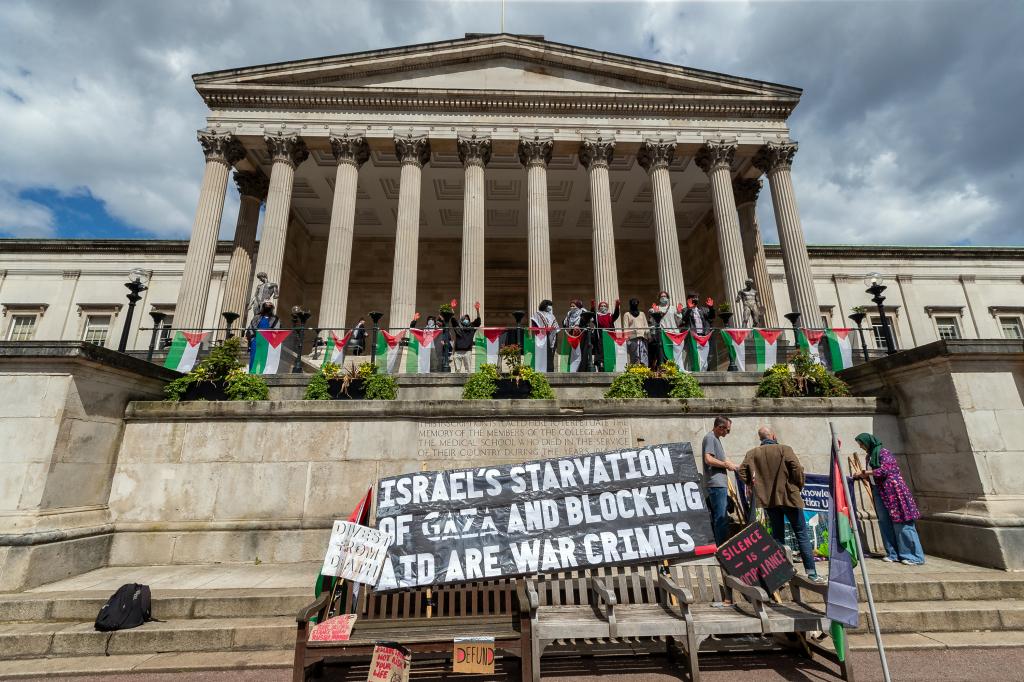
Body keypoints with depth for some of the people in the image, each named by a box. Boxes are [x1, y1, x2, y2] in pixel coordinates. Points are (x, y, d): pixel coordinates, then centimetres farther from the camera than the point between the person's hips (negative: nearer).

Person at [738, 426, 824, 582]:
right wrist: (799, 486, 2)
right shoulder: (784, 450, -7)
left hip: (768, 499, 3)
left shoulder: (752, 454, 2)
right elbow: (798, 469, -14)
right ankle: (811, 573, 8)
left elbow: (742, 473, -4)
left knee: (777, 536, 13)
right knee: (802, 534, 7)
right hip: (789, 497, -3)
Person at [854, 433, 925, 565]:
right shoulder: (870, 456, 14)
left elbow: (884, 470, -19)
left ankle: (915, 556, 3)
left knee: (900, 522, -4)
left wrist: (866, 474, -11)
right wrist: (861, 476, 2)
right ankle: (893, 554, 12)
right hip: (879, 492, 8)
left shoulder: (883, 452, -10)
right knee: (885, 523, 7)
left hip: (892, 490, -8)